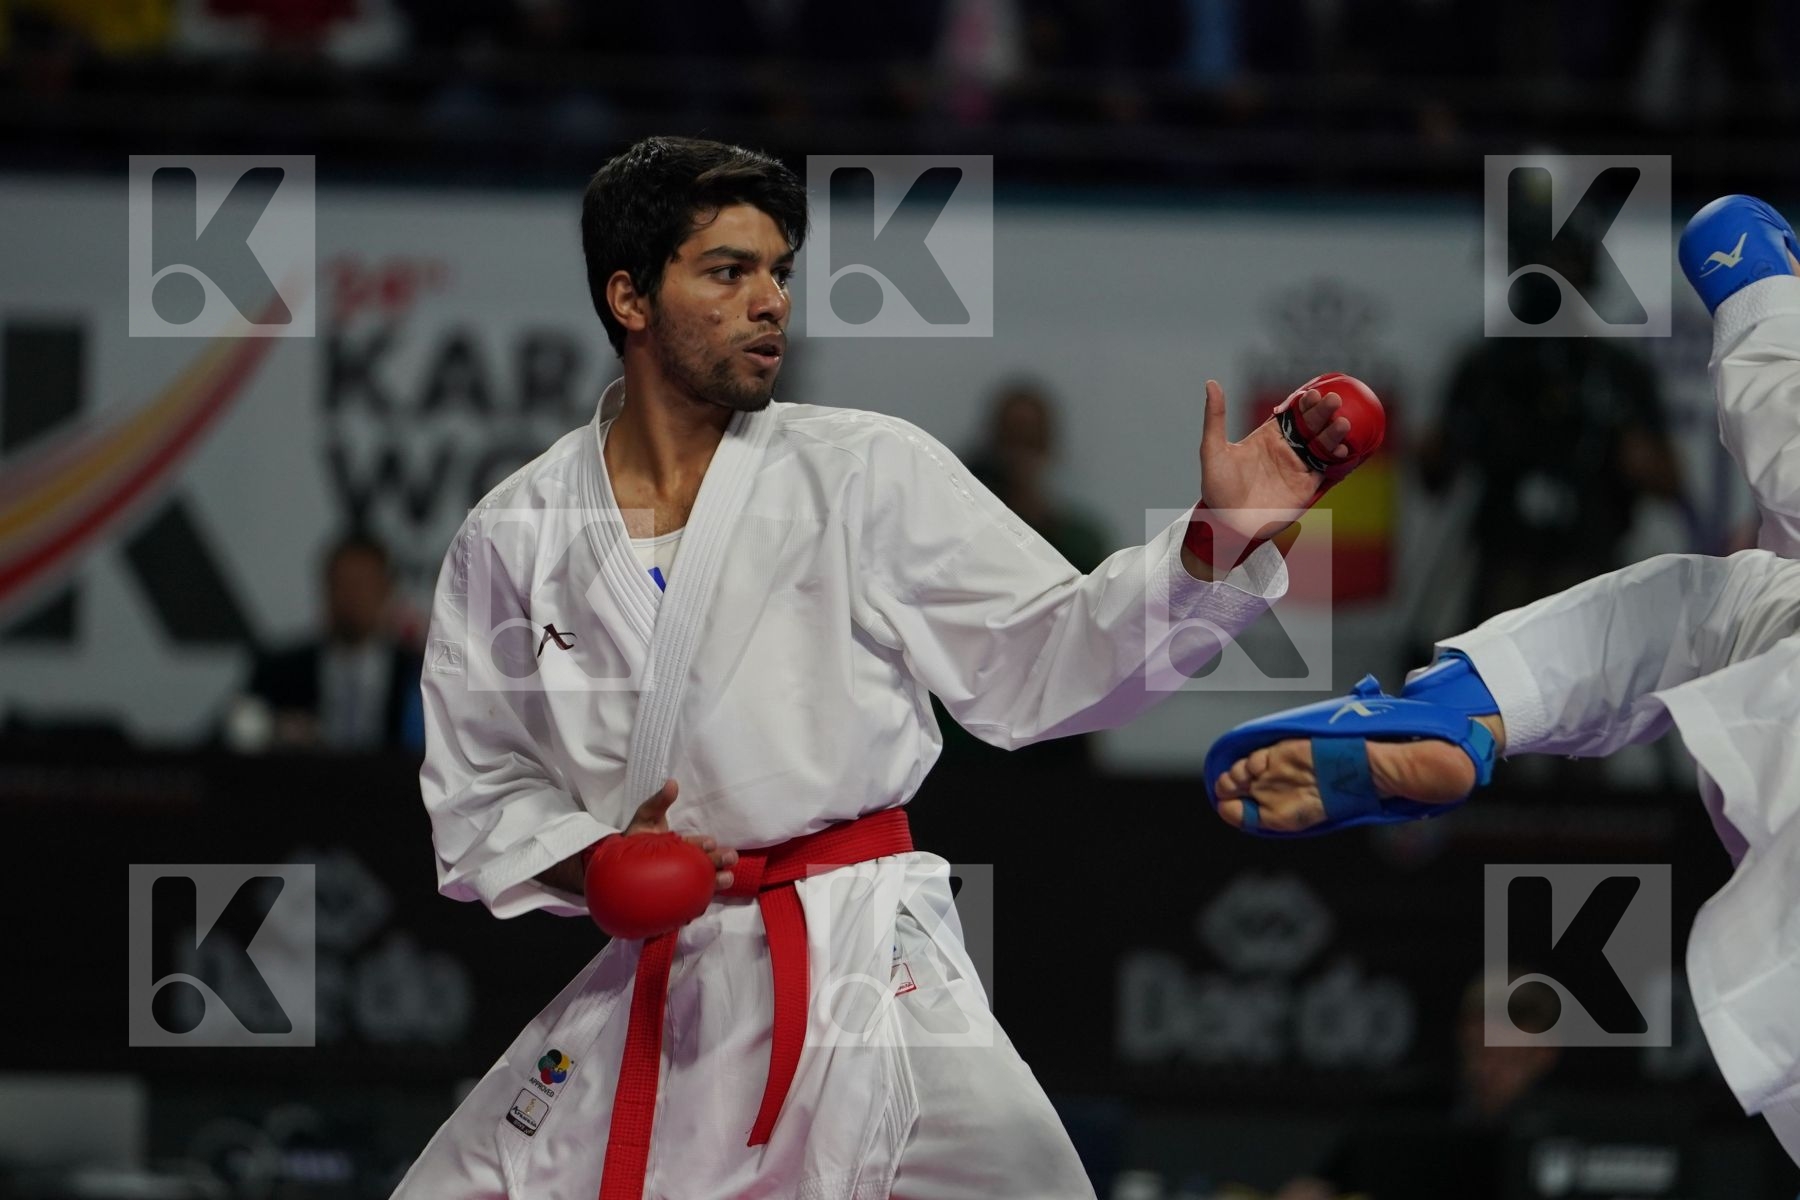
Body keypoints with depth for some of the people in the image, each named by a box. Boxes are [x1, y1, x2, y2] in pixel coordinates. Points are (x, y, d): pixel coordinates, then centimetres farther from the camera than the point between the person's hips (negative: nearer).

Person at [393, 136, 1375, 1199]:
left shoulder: (869, 473, 2)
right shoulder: (515, 538, 6)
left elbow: (1043, 660, 0)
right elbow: (479, 789, 11)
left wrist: (1214, 542, -12)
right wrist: (590, 863, -8)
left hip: (869, 976, -2)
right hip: (650, 984, 2)